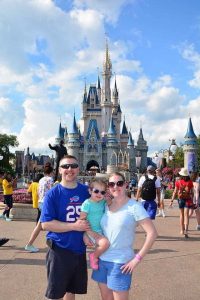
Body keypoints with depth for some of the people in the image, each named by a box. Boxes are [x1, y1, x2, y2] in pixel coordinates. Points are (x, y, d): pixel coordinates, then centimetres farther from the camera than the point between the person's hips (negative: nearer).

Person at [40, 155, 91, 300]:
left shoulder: (86, 191, 0)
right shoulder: (53, 194, -12)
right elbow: (46, 224, -16)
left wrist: (87, 233, -7)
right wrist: (74, 226, -22)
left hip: (80, 249, 4)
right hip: (59, 250, -4)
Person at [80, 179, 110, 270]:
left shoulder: (103, 202, 4)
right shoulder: (87, 203, -13)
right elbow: (82, 220, -14)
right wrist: (90, 232, -20)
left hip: (102, 231, 7)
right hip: (93, 232, -7)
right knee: (105, 243, -27)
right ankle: (94, 256, -1)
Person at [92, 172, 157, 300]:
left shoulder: (134, 206, -13)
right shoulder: (106, 205, 4)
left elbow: (152, 233, -17)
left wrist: (137, 258, -17)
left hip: (121, 263, -5)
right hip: (102, 260, 6)